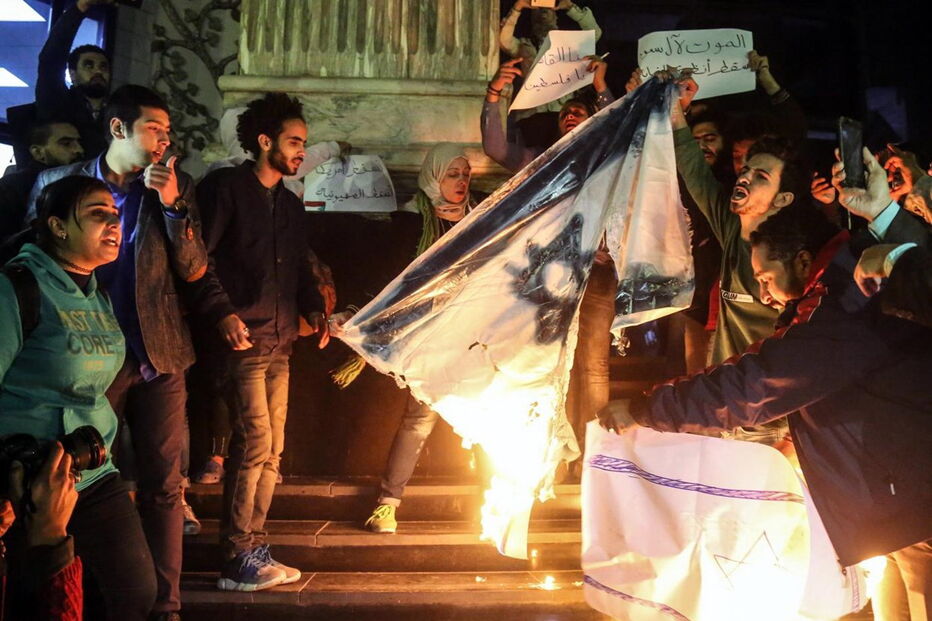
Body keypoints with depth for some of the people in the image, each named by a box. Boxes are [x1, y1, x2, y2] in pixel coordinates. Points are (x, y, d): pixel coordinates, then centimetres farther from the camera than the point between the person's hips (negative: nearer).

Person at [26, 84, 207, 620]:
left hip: (159, 356, 1)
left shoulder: (177, 187, 5)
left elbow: (194, 270, 0)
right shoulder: (58, 183, 3)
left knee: (162, 485, 5)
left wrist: (172, 205, -13)